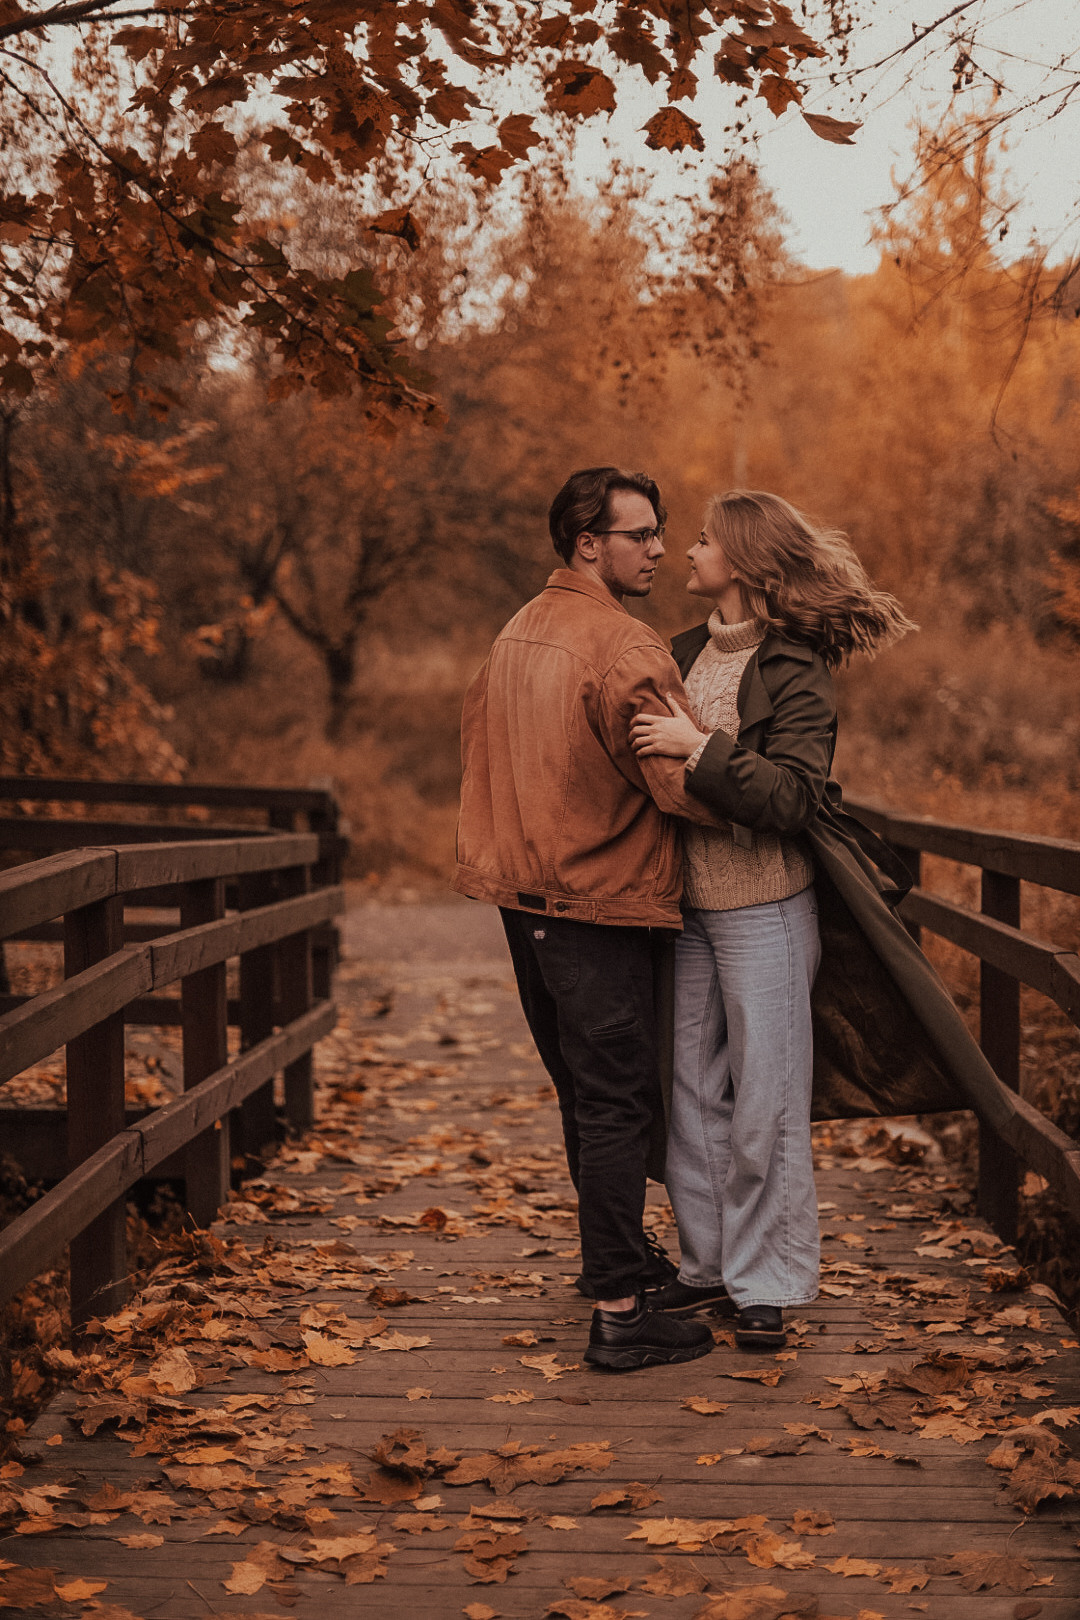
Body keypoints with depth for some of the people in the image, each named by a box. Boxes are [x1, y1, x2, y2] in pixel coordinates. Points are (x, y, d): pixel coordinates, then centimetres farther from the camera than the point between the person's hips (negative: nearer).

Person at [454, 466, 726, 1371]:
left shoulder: (518, 634, 11)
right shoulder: (626, 649, -18)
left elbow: (478, 744, 21)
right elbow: (687, 787, -22)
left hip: (527, 899, 9)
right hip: (602, 903, -9)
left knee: (584, 1092, 21)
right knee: (617, 1104, -4)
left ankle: (615, 1255, 37)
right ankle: (619, 1315, -1)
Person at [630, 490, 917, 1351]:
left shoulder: (797, 673, -12)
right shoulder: (687, 652, 9)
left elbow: (792, 798, -22)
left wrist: (700, 748, -26)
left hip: (763, 909, -7)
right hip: (685, 904, 7)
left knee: (764, 1101, 1)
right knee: (692, 1092, 11)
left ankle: (767, 1283, 12)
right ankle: (708, 1263, 23)